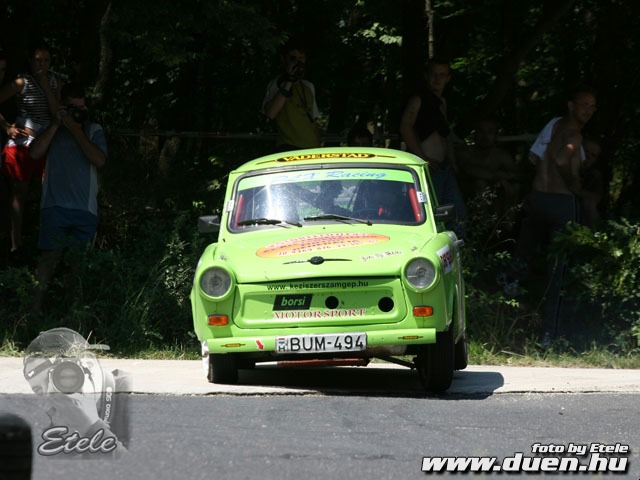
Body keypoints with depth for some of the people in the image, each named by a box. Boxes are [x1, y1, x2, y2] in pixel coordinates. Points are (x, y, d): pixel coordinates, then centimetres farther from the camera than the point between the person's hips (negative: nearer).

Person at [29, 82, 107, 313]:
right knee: (51, 254, -7)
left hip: (85, 208, 0)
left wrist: (77, 131, -10)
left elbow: (99, 160, -8)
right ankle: (37, 306, -8)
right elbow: (36, 152, -5)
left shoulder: (94, 130, 8)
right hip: (55, 206, 0)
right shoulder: (52, 129, 11)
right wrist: (56, 125, -7)